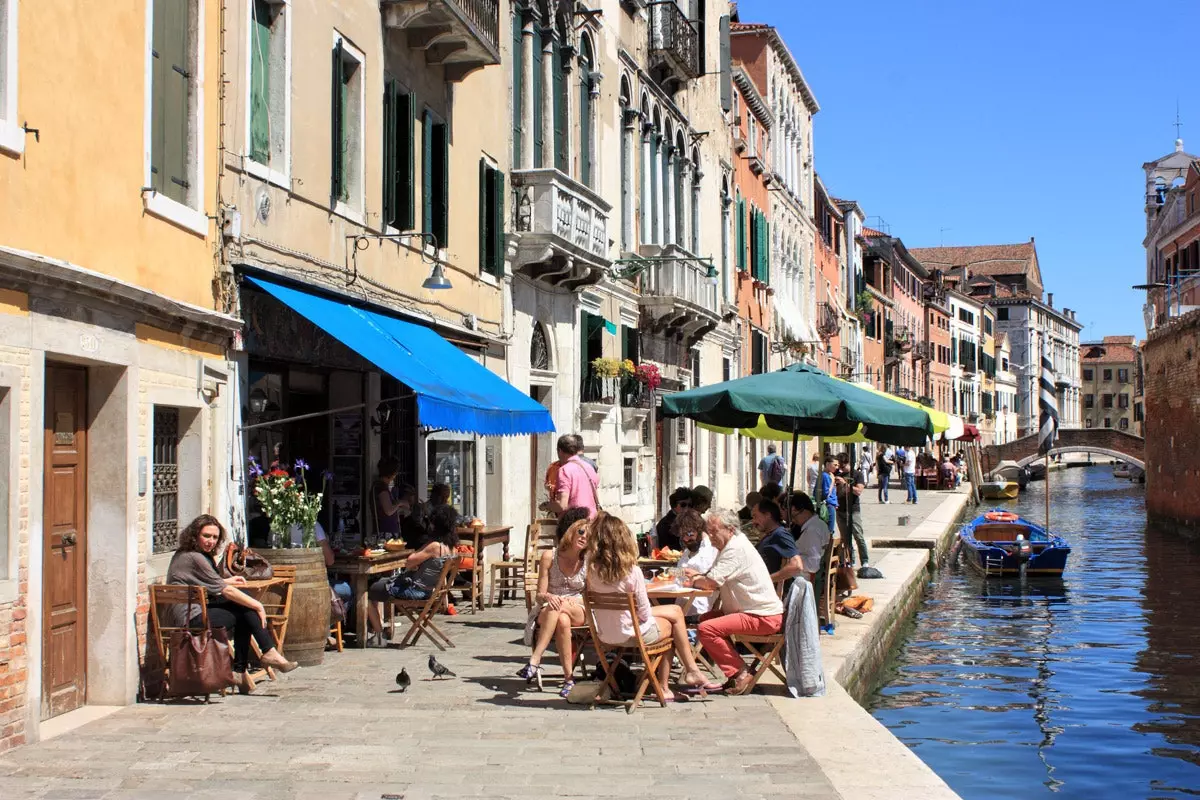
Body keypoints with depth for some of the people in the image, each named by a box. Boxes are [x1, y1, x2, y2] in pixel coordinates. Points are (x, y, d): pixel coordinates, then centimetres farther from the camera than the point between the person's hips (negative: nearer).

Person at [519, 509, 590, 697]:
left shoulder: (589, 561, -2)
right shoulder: (549, 557, -4)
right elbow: (540, 595, -4)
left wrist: (575, 600, -21)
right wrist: (548, 597, -28)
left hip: (578, 612, 0)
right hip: (547, 612, 0)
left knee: (559, 607, -38)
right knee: (562, 621, -39)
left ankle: (534, 661, -41)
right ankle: (569, 678, -38)